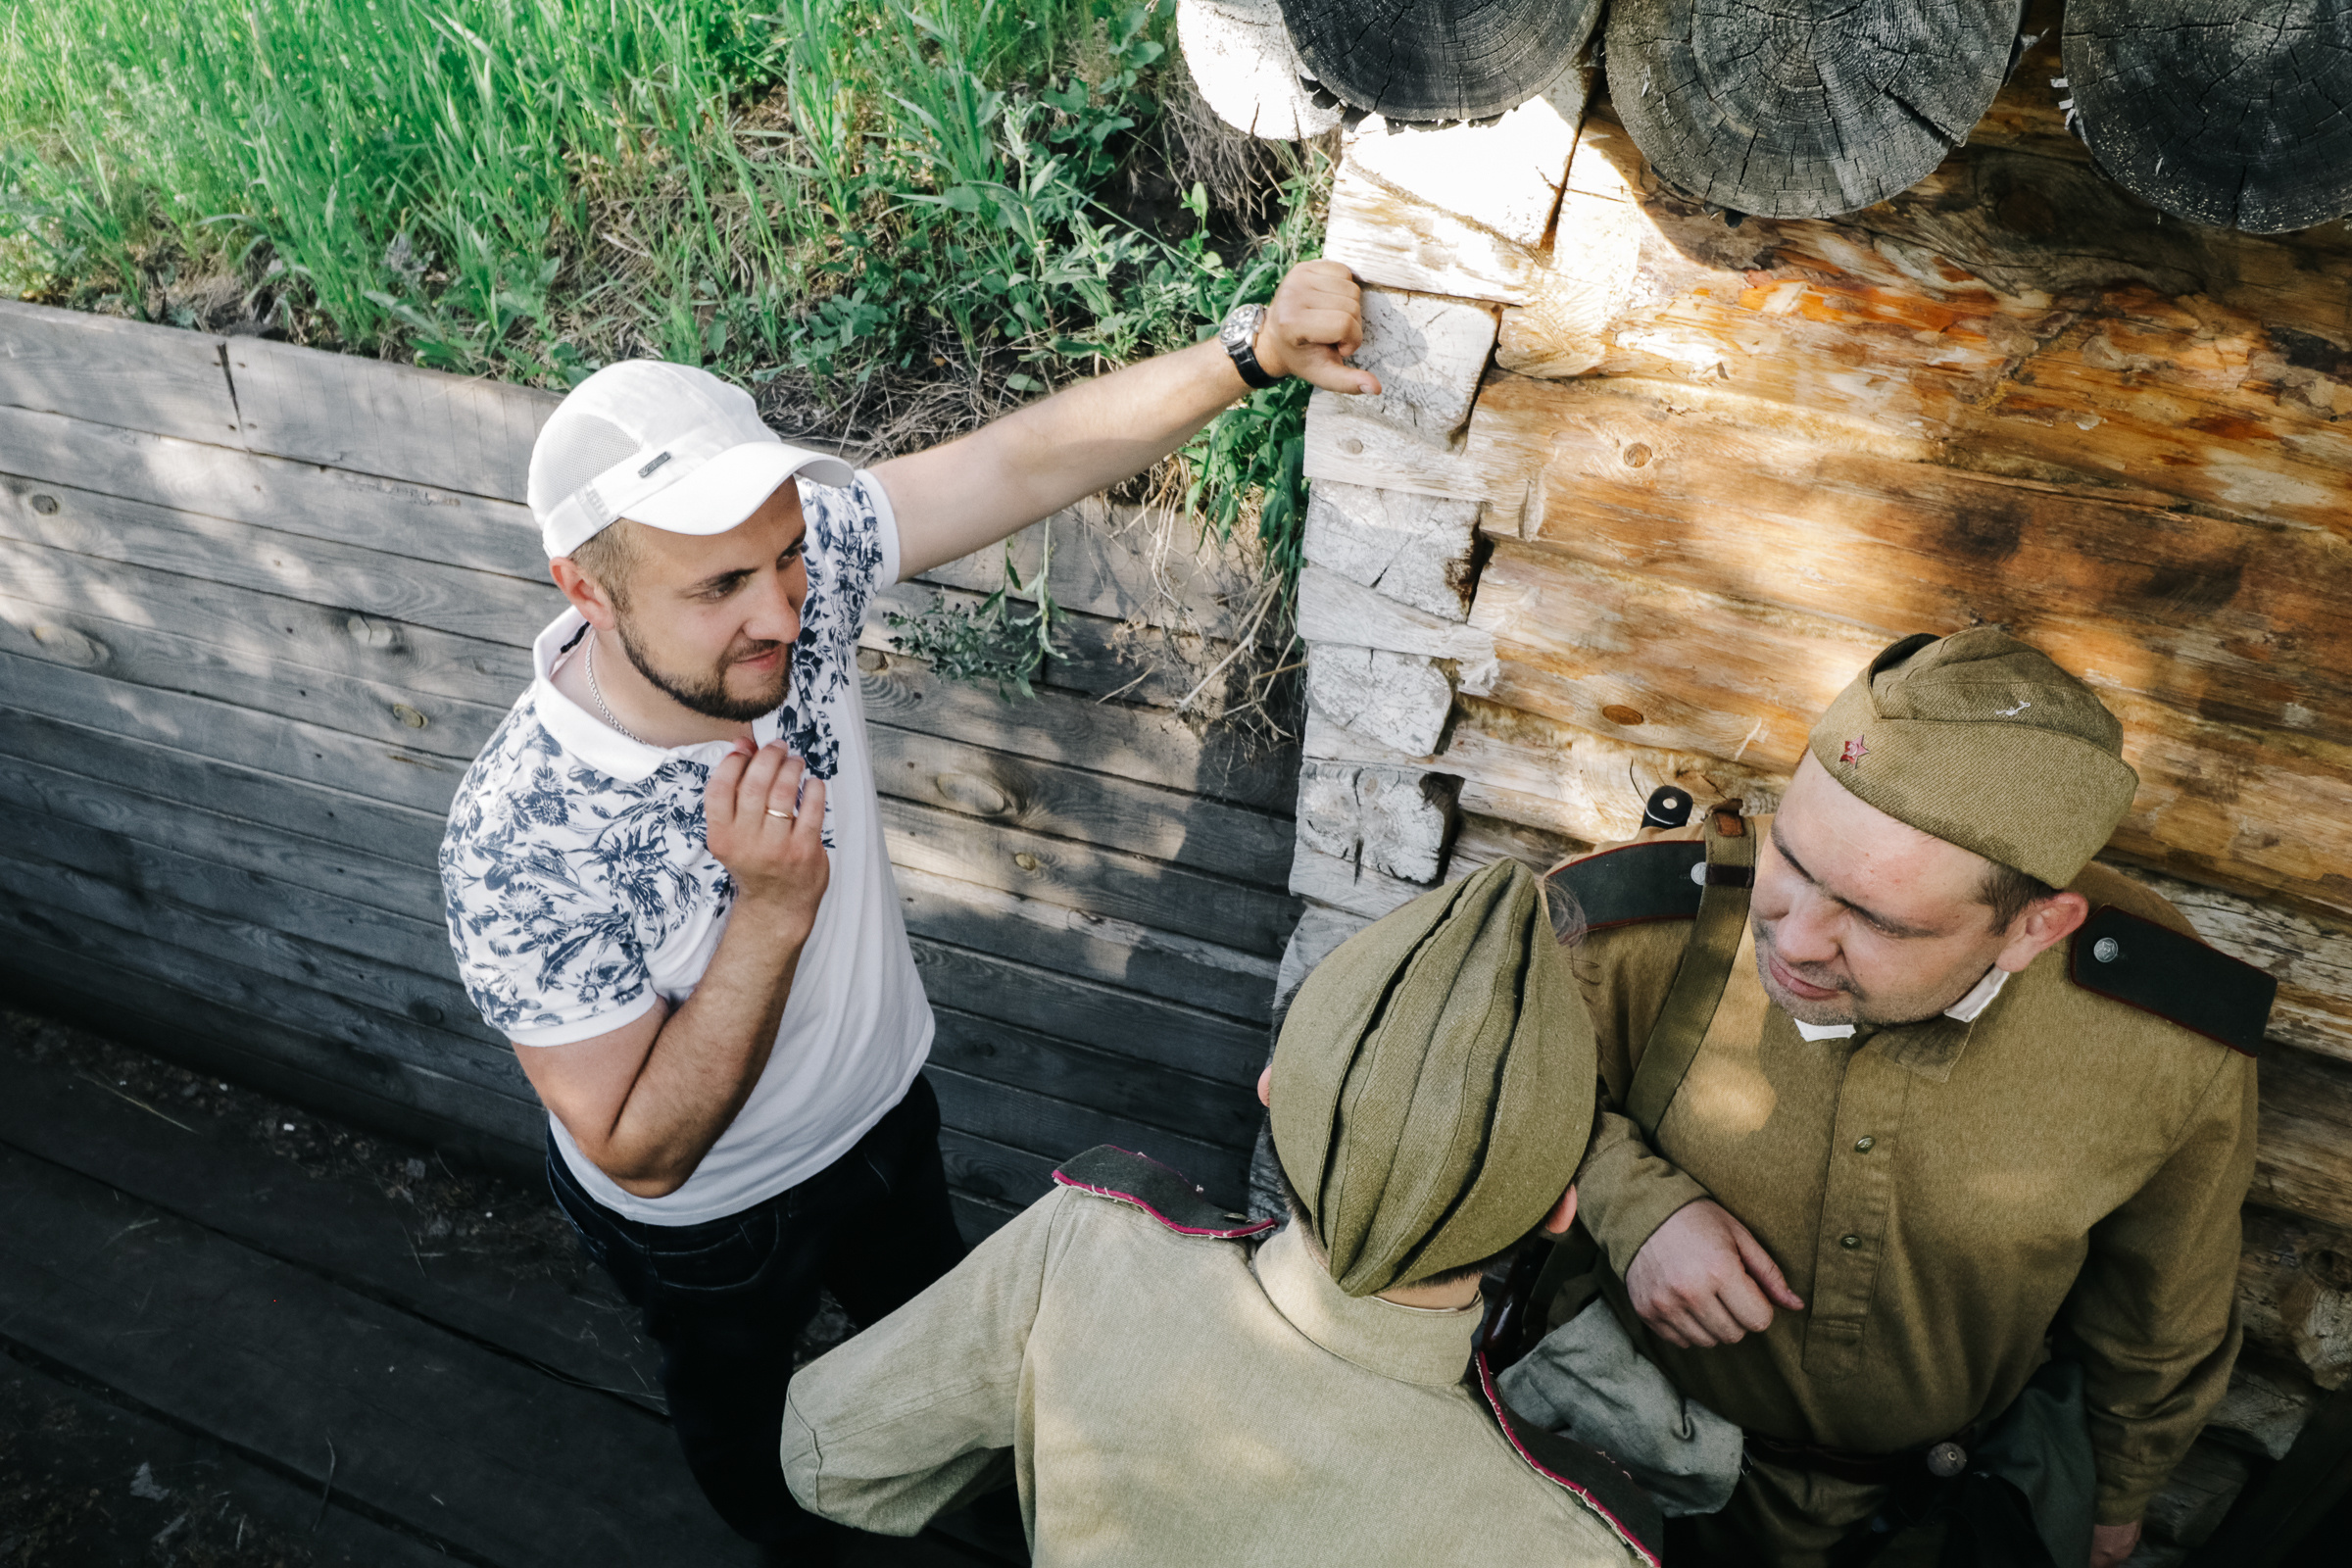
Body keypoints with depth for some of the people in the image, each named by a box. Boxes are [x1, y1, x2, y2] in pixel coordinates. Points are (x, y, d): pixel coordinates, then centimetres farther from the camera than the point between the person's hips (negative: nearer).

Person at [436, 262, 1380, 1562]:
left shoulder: (796, 560, -29)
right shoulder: (515, 847, -40)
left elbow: (1030, 460, -26)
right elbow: (644, 1152, -31)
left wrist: (1253, 347, -39)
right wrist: (773, 910, -43)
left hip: (883, 1103, 5)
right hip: (705, 1219, -4)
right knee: (740, 1402, 32)